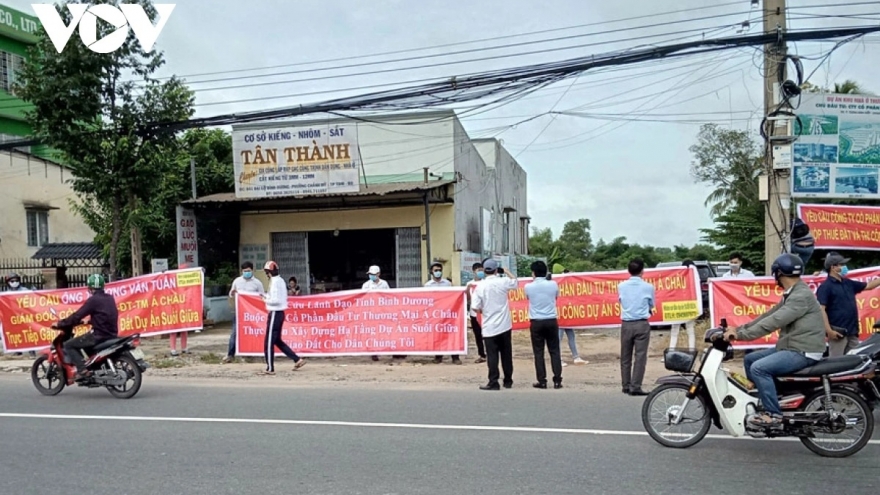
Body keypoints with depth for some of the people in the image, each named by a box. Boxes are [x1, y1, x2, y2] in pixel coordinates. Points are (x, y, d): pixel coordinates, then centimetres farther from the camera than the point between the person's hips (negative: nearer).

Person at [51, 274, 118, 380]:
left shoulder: (93, 300, -12)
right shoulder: (110, 298, 12)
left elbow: (77, 315, -12)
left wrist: (60, 324, -2)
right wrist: (90, 321, 38)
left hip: (99, 335, -9)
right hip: (112, 334, 9)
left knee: (68, 345, 2)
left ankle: (82, 370, -10)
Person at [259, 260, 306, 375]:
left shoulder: (275, 281, -16)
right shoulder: (280, 280, 13)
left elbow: (276, 300, -22)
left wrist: (266, 300, -8)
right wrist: (267, 296, 11)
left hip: (275, 313, -10)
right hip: (280, 313, 10)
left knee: (268, 342, -3)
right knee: (277, 341, 16)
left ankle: (270, 369, 1)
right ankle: (297, 360, 15)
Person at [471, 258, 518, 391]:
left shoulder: (480, 286, -8)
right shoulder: (503, 282, -5)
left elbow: (475, 308, -10)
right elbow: (516, 283, 18)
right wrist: (506, 272, 28)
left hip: (489, 327, -2)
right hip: (504, 325, 2)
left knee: (492, 356, 2)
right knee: (506, 355, 13)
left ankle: (493, 383, 1)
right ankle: (508, 381, 22)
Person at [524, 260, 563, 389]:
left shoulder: (528, 287, -6)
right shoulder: (553, 284, -3)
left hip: (536, 322, -1)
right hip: (551, 321, 1)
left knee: (538, 353, 5)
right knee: (554, 351, 7)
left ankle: (542, 381, 6)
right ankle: (557, 380, 5)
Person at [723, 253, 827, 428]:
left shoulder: (801, 296, -19)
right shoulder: (791, 295, 16)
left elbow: (773, 322, -27)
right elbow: (768, 316, 12)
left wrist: (740, 335, -27)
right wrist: (738, 329, 2)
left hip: (803, 352, -11)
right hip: (791, 348, 11)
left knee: (759, 368, -24)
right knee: (749, 360, 10)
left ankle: (774, 414, -16)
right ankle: (761, 402, 15)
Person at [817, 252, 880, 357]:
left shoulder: (848, 283, 14)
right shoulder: (826, 286, -11)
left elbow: (868, 286, 28)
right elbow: (821, 310, -18)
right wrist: (829, 330, -24)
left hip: (852, 331, 9)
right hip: (838, 332, -8)